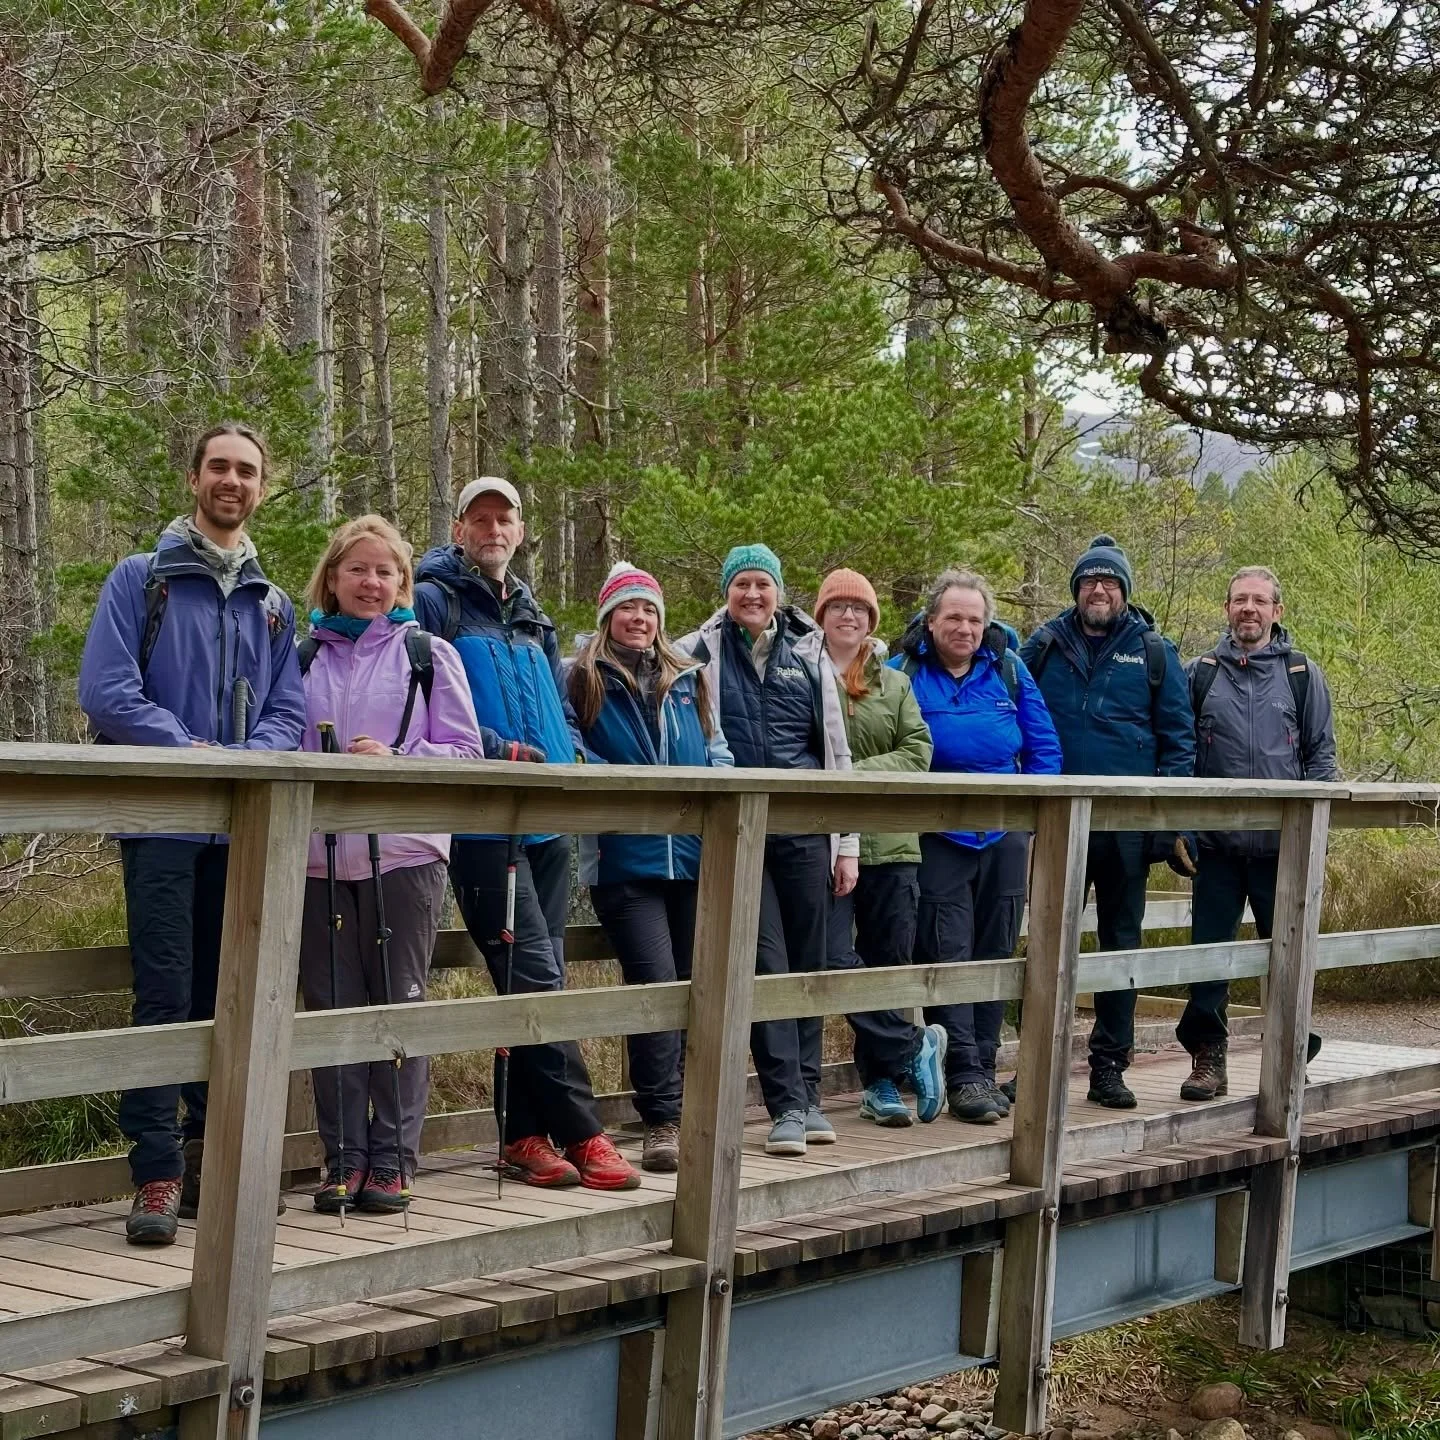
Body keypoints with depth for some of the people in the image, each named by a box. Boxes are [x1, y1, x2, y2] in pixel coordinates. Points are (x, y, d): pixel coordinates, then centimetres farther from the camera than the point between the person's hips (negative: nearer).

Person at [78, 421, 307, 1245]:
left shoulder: (273, 605, 16)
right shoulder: (142, 580, 4)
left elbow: (289, 714, 9)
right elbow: (106, 691, -7)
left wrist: (238, 760, -12)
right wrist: (193, 753, -14)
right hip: (164, 819, -4)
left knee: (227, 998, 8)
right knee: (166, 994, -10)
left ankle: (212, 1161, 16)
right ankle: (158, 1176, -10)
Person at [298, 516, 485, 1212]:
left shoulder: (429, 655, 8)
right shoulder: (306, 659, 14)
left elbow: (465, 752, 3)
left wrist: (396, 760, -13)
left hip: (406, 852, -2)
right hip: (321, 855, 2)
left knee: (400, 1004, 1)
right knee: (332, 1007, 3)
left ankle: (392, 1160, 7)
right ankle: (343, 1160, 11)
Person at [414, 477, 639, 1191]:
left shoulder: (533, 620, 22)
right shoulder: (432, 602, -1)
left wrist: (568, 759, 9)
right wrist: (498, 751, -17)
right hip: (482, 823, -7)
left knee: (536, 982, 8)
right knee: (534, 974, -13)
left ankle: (525, 1135, 13)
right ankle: (579, 1133, -10)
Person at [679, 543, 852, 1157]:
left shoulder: (807, 655, 13)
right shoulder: (699, 655, 6)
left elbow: (836, 753, 14)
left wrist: (847, 844, 11)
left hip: (804, 830, 2)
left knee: (808, 964, 6)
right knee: (766, 966, -8)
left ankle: (807, 1096, 15)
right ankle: (787, 1106, -7)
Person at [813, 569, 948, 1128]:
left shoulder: (894, 684, 15)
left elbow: (918, 753, 3)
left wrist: (858, 771, -10)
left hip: (889, 844, 3)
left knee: (888, 963, 5)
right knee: (834, 961, -15)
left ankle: (880, 1082, 16)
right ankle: (915, 1048, 0)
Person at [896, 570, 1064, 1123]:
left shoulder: (1008, 669, 6)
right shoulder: (905, 673, -3)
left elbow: (1044, 746, 10)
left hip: (1004, 836, 4)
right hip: (938, 840, -3)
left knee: (995, 954, 9)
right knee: (947, 955, -8)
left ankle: (984, 1067, 18)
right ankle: (963, 1072, -6)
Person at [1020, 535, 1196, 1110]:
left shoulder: (1154, 652, 4)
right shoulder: (1044, 647, 7)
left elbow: (1178, 738, 4)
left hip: (1128, 824, -1)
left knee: (1121, 943, 6)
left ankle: (1109, 1066, 13)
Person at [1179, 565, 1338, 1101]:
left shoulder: (1303, 675, 7)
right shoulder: (1200, 673, 8)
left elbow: (1321, 754, 8)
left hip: (1282, 846, -1)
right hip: (1216, 841, 1)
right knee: (1209, 950, 1)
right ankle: (1207, 1059, 9)